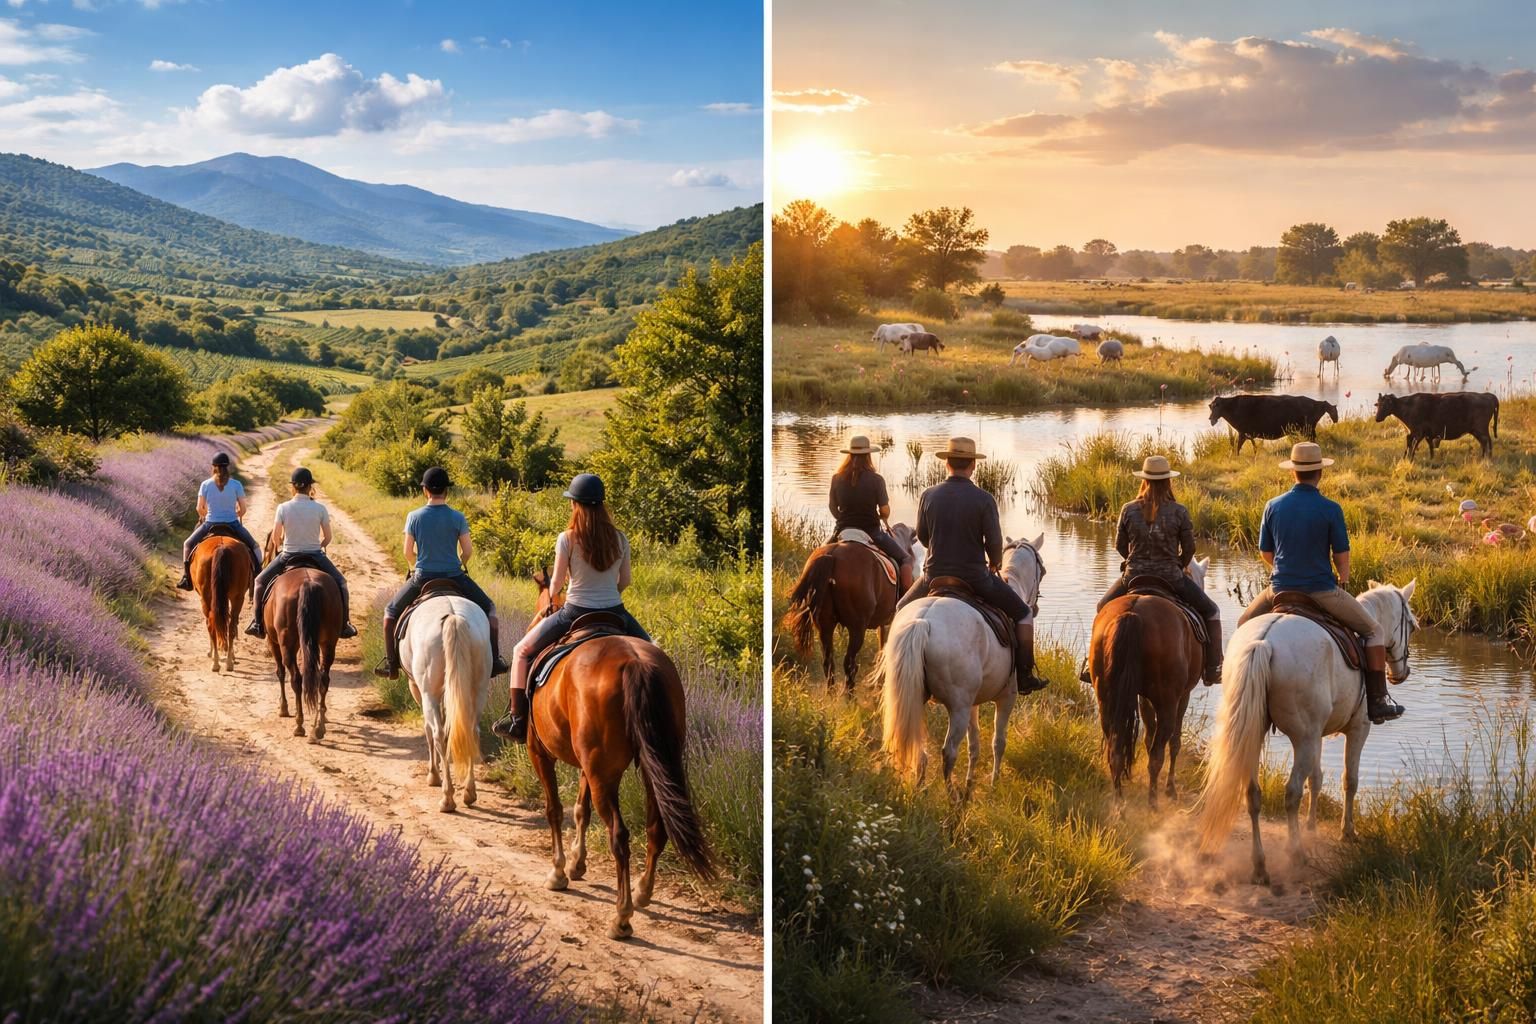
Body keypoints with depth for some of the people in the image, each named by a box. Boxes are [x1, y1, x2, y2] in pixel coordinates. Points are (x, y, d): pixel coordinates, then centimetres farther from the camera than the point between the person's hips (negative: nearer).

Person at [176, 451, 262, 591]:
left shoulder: (205, 485, -7)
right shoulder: (236, 485, -8)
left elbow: (200, 509, -1)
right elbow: (243, 509, -5)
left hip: (210, 524, 0)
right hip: (233, 525, 0)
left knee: (188, 544, 24)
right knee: (253, 546, 21)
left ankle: (186, 577, 14)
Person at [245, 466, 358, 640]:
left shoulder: (283, 508, -10)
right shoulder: (320, 509, -9)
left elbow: (275, 538, -6)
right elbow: (327, 538, -3)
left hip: (288, 556, 0)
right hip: (315, 556, 0)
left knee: (261, 581, 22)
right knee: (340, 582, 22)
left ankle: (257, 622, 16)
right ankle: (344, 624, 19)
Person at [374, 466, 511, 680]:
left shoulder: (414, 517, -5)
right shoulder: (457, 518, -7)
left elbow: (408, 552, -1)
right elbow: (468, 550, -4)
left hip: (422, 578, 0)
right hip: (454, 576, 0)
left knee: (391, 611, 23)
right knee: (488, 608, 19)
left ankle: (391, 664, 17)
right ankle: (494, 660, 10)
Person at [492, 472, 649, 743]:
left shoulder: (567, 539, -12)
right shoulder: (619, 539, -3)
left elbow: (556, 584, -4)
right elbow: (625, 581, 7)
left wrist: (552, 597, 19)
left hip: (576, 612, -3)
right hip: (615, 612, 3)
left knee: (523, 652, 16)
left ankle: (518, 720, 10)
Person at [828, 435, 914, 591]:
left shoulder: (837, 479, -2)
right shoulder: (876, 480, -12)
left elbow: (832, 507, 8)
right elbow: (885, 511, -10)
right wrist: (883, 518, 13)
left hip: (843, 530, 3)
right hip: (871, 531, -3)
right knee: (905, 558, 12)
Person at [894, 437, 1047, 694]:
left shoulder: (928, 496, -4)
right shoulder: (984, 500, -12)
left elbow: (922, 536, 8)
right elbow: (994, 542, -10)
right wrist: (994, 564, 12)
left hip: (935, 576, 3)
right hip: (976, 577, -2)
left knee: (903, 609, 30)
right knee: (1023, 614, 15)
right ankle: (1024, 676, 12)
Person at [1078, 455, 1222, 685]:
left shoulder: (1129, 510, -5)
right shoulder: (1179, 512, -9)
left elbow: (1119, 545, 4)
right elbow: (1189, 549, -3)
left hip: (1133, 577, 2)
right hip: (1171, 579, -2)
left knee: (1104, 607, 29)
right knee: (1211, 611, 17)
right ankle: (1212, 669, 9)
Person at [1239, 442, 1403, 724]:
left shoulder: (1273, 506, 0)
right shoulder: (1330, 509, -10)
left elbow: (1265, 553, 8)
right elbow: (1341, 555, -7)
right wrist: (1342, 583, 12)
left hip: (1280, 588, 3)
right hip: (1321, 590, -3)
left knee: (1245, 624, 30)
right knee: (1374, 630, 11)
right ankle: (1377, 701, 8)